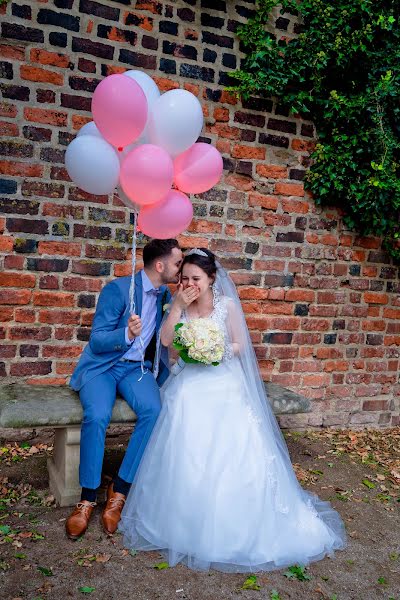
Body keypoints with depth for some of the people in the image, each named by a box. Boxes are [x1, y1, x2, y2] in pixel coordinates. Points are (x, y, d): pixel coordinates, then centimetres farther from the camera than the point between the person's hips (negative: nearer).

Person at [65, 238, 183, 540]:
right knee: (97, 416, -32)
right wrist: (127, 334, -34)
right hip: (102, 365, -4)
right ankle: (87, 497, -12)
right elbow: (96, 342, -15)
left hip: (137, 368, 4)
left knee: (153, 411, -27)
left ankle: (119, 490, -13)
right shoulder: (118, 289, -13)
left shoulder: (167, 296, 5)